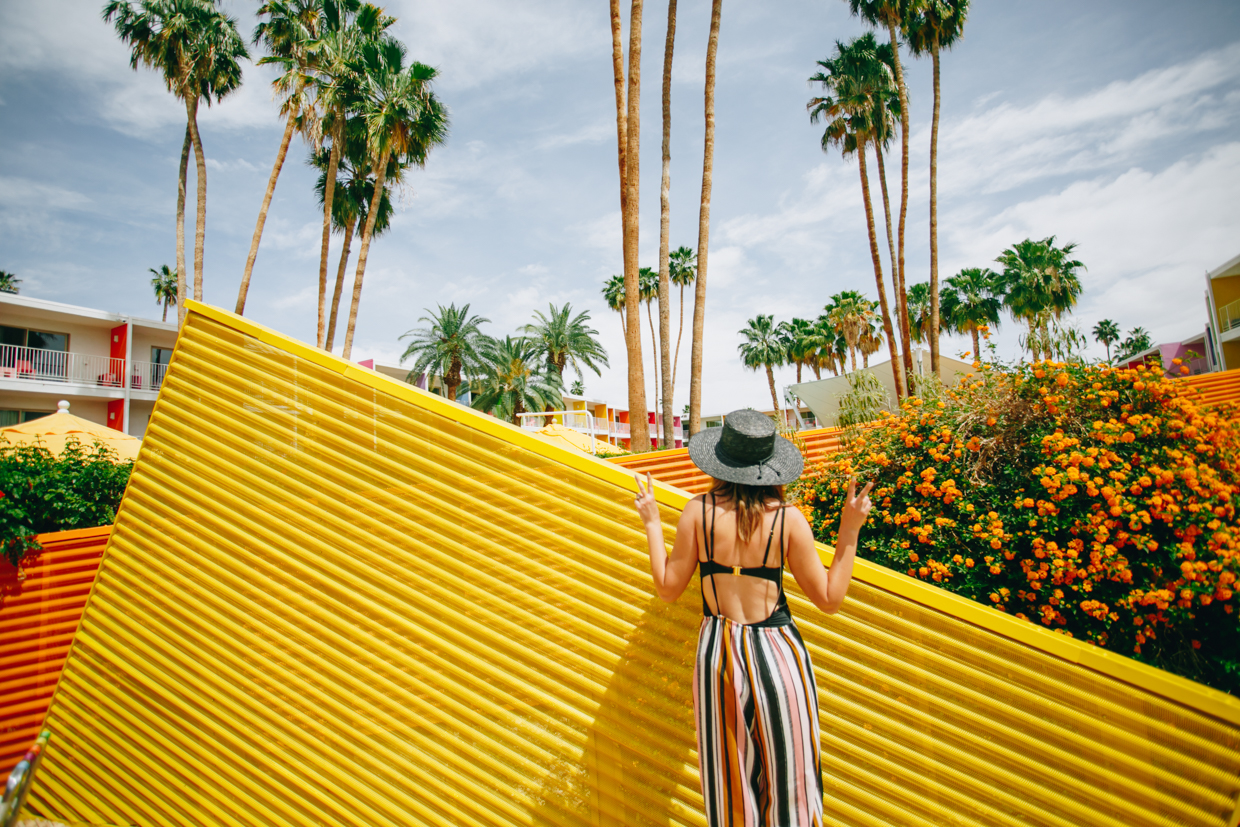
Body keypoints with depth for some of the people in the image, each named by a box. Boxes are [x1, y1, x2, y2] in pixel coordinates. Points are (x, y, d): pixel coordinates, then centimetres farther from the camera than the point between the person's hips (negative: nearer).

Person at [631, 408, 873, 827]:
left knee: (729, 781, 18)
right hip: (776, 651, -1)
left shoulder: (699, 511, -9)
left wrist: (652, 524, 7)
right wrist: (850, 531, -1)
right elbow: (829, 599, -5)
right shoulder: (788, 518, -12)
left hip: (718, 651, 2)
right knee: (790, 781, 17)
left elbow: (668, 587, -2)